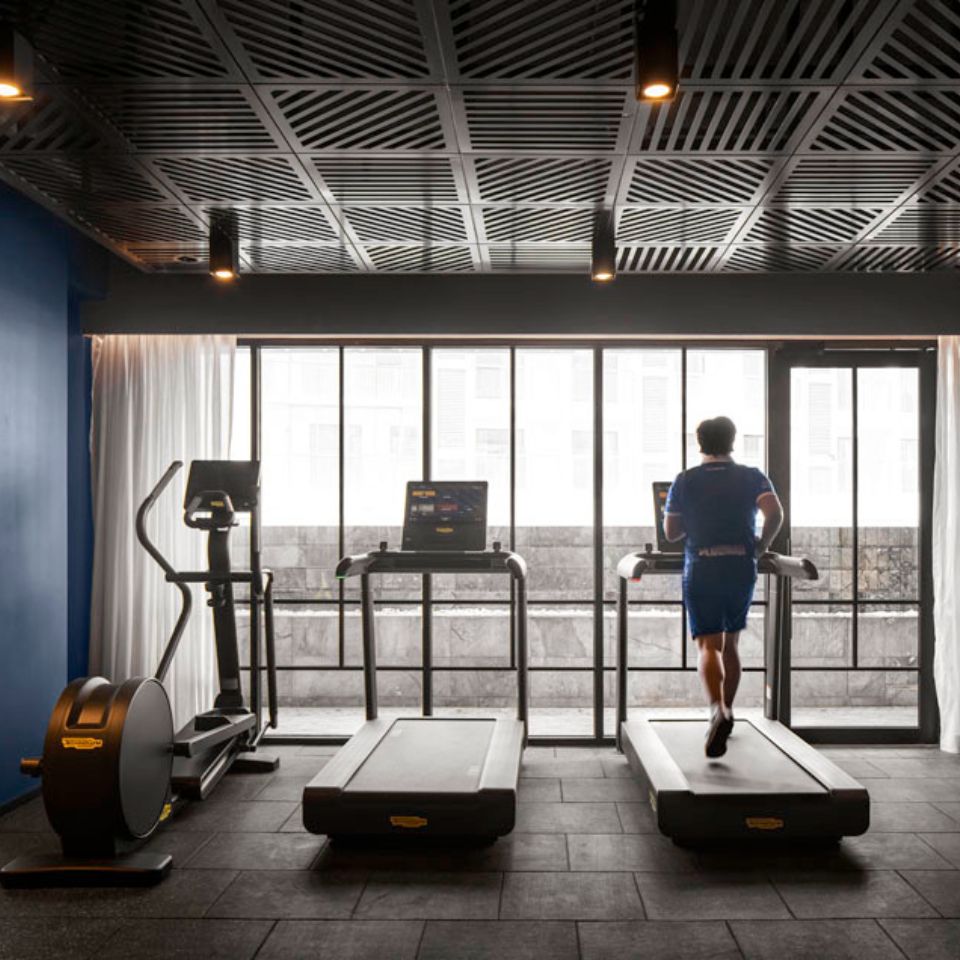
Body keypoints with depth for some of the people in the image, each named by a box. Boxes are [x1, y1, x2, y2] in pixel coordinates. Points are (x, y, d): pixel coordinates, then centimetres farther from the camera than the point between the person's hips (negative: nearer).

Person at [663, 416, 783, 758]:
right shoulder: (752, 477, 5)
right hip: (741, 569, 2)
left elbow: (670, 532, 6)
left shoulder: (685, 481, 4)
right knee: (730, 642, 19)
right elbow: (775, 514, -12)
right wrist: (762, 545, 4)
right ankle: (727, 711, 28)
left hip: (700, 571, -2)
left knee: (708, 645, -5)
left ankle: (718, 710, -29)